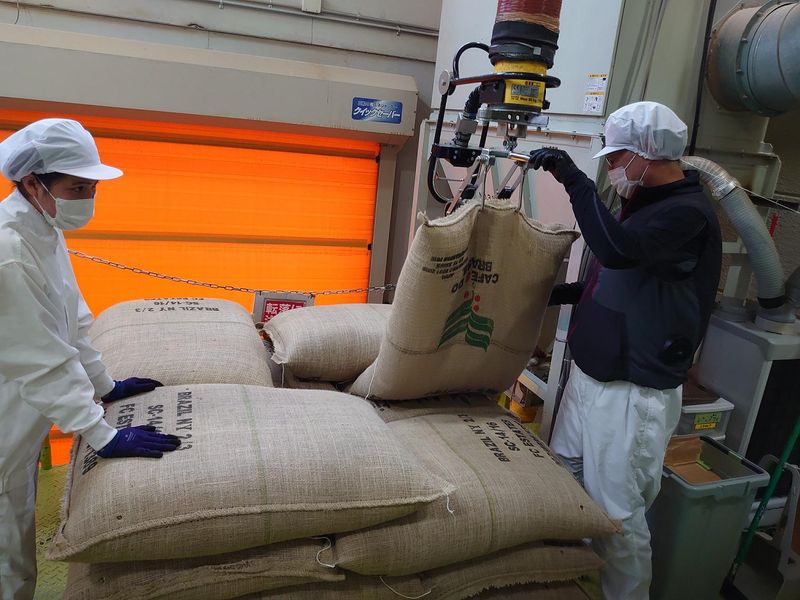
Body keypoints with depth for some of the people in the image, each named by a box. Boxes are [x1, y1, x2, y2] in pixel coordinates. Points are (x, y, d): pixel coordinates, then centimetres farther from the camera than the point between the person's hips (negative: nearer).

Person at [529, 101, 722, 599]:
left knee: (617, 516, 0)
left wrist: (573, 178, -26)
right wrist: (559, 293, 13)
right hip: (589, 374, 10)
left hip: (632, 394, -9)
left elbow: (618, 250, -34)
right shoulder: (642, 202, 13)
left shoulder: (688, 212, -16)